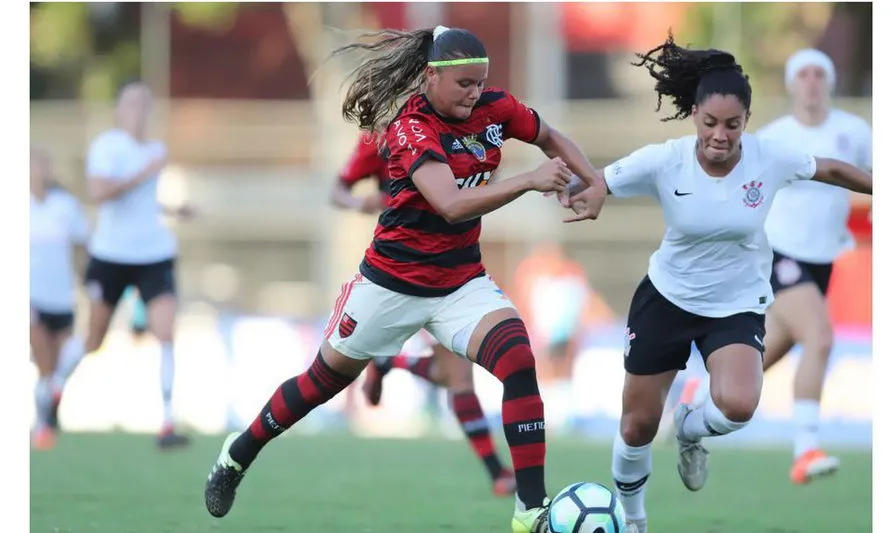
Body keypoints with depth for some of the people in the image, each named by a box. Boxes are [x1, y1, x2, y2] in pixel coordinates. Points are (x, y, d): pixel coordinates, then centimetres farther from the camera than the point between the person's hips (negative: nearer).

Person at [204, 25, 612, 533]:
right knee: (326, 378, 14)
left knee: (519, 360, -22)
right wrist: (529, 180, -44)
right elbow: (452, 204, -36)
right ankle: (238, 454, 39)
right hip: (394, 278, -4)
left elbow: (553, 139, 12)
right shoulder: (411, 129, -23)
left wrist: (596, 182, -6)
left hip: (462, 279, 4)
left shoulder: (496, 108, -6)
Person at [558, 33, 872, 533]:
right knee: (638, 425, 7)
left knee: (738, 406, -27)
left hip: (737, 305, 0)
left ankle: (690, 430, 9)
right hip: (666, 298, 0)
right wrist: (586, 199, -36)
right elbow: (595, 186, -13)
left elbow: (832, 171, 1)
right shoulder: (663, 161, -20)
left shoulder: (770, 158, -17)